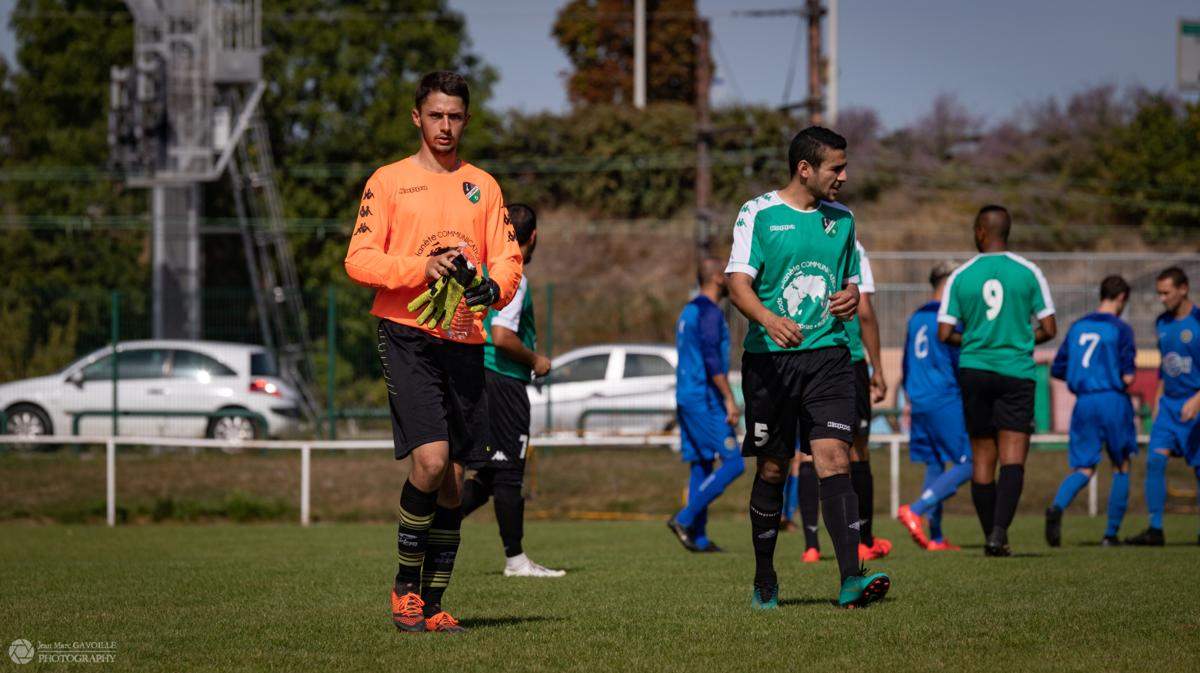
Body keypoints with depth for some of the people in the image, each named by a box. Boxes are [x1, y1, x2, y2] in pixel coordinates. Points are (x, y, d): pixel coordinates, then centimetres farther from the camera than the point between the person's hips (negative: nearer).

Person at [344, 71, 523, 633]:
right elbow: (359, 259, -3)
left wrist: (493, 286, -11)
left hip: (464, 339, 4)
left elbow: (507, 257, 11)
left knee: (454, 477, 4)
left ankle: (432, 602, 11)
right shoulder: (389, 181, 5)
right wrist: (421, 268, -17)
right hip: (407, 334, -4)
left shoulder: (482, 185, 16)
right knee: (431, 458, -19)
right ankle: (406, 584, -3)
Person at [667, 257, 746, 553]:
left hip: (686, 398, 10)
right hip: (705, 399, -10)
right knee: (733, 463, -10)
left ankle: (698, 537, 6)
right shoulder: (710, 312, -12)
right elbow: (712, 360, -21)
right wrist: (729, 399, -21)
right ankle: (685, 519, -14)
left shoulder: (689, 311, 19)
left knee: (700, 465, 9)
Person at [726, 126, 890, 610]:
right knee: (771, 469, 5)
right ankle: (764, 580, 21)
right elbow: (738, 282, -11)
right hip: (769, 357, -2)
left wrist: (851, 298, 1)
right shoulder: (758, 214, -2)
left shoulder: (841, 219, 13)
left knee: (834, 457, -13)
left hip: (828, 356, 2)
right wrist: (769, 319, -30)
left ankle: (851, 579, -22)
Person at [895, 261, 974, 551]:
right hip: (946, 401, -9)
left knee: (934, 466, 11)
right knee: (967, 464, -6)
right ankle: (915, 511, -19)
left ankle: (936, 537, 9)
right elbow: (960, 362, -11)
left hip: (920, 404, 9)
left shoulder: (916, 318, 16)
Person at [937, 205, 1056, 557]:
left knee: (983, 459, 9)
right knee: (1012, 459, -6)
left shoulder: (961, 276, 1)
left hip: (974, 371, 1)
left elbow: (945, 334, -1)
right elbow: (1048, 329, 1)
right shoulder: (1028, 272, -1)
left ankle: (991, 535, 11)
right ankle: (999, 530, -24)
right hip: (1016, 371, -1)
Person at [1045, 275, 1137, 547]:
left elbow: (1057, 369, 12)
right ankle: (1111, 533, 12)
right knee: (1121, 468, 14)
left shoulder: (1077, 327, 10)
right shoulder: (1120, 329, -5)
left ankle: (1057, 506, -28)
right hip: (1113, 400, -4)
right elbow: (1127, 377, -10)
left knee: (1083, 468, 4)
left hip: (1084, 402, 4)